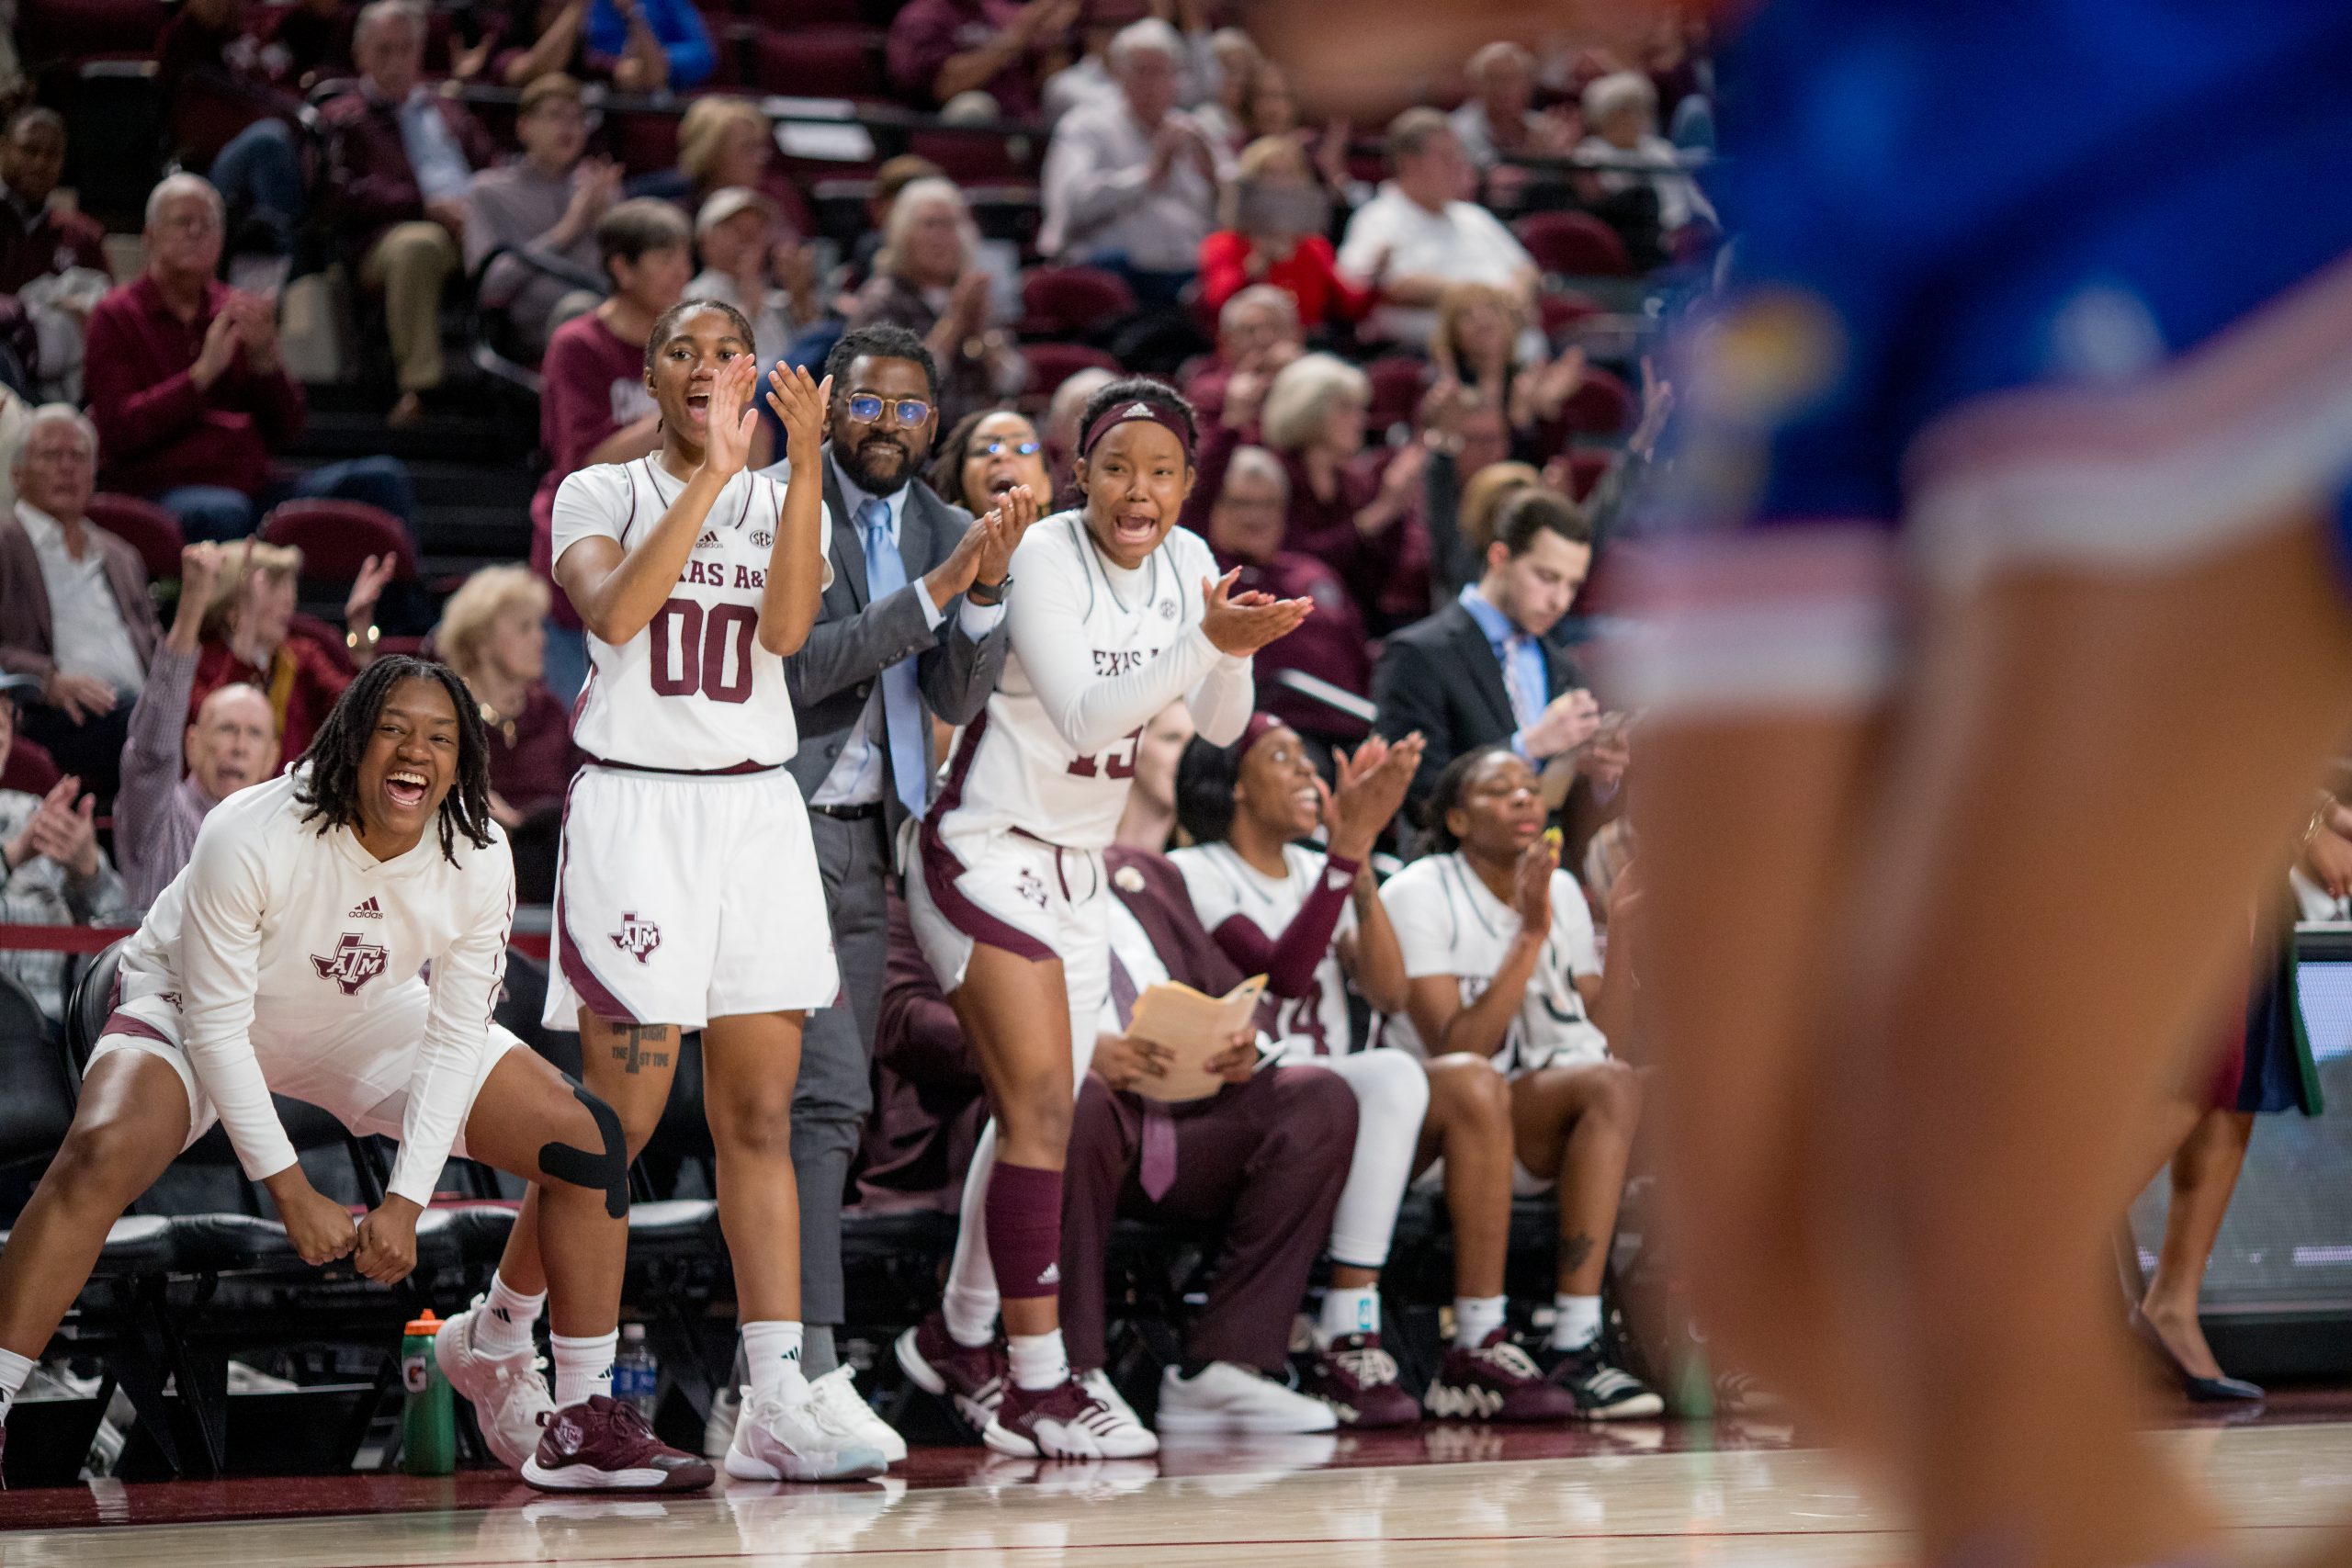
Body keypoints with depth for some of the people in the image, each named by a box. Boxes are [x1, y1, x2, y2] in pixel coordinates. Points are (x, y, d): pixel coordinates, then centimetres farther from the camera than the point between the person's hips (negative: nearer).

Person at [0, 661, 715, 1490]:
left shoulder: (478, 864, -21)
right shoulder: (252, 838, -34)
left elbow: (455, 1035, -13)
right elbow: (215, 1026, -26)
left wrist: (406, 1201, -20)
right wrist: (292, 1192, -25)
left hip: (365, 1023, 4)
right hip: (189, 1011, -4)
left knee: (586, 1141, -7)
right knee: (103, 1155, -36)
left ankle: (584, 1427, 3)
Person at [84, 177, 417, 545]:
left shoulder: (236, 312, 18)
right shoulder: (116, 316, 6)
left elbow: (284, 435, 15)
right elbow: (117, 433, -7)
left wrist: (264, 359, -3)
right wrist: (203, 373, -12)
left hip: (254, 489, 5)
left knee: (380, 478, -14)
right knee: (221, 512, -40)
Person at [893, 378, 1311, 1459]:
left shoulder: (1183, 560, 4)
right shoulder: (1043, 556, -17)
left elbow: (1221, 724, 3)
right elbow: (1083, 715, -26)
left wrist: (1239, 647, -18)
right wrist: (1208, 639, -35)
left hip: (1077, 870, 8)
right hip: (985, 853, -8)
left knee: (1035, 1116, 15)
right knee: (1043, 1108, -16)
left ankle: (957, 1338, 32)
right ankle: (1035, 1390, -16)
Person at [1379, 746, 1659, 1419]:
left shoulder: (1562, 890, 13)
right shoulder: (1419, 894, -6)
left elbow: (1602, 1030, 6)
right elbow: (1456, 1053, -17)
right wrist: (1530, 936, -20)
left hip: (1554, 1135, 6)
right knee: (1610, 1087, -31)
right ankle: (1574, 1350, -36)